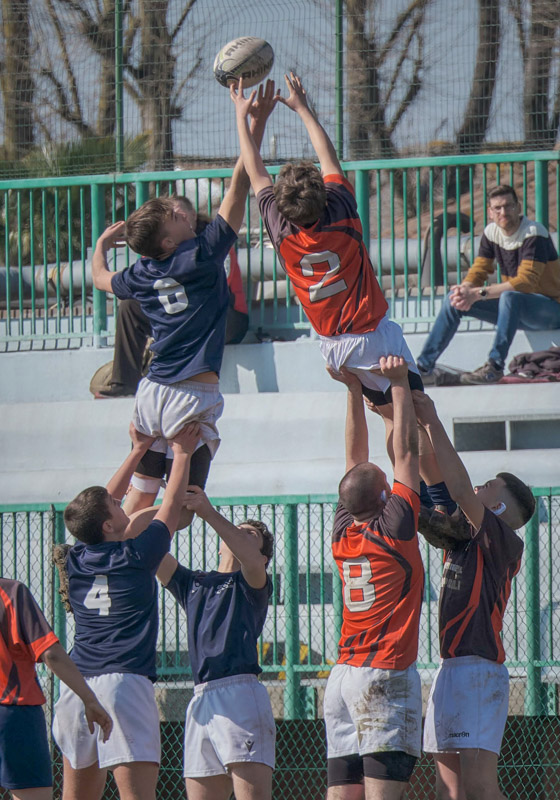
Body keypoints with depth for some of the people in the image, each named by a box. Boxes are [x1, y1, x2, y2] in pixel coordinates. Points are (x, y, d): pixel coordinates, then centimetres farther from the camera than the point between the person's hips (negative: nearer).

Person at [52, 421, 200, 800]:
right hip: (124, 681, -6)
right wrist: (182, 453, 25)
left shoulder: (76, 560, 11)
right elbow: (171, 508, 11)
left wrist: (139, 451, 33)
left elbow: (102, 504, 26)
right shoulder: (135, 557, -3)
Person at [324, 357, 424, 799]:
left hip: (343, 675, 7)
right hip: (386, 673, -7)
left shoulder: (343, 534, 9)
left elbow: (356, 461, 18)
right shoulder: (394, 528, -6)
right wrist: (400, 384, 5)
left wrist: (355, 391, 19)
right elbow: (405, 451, -2)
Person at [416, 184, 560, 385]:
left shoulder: (534, 234, -19)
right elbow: (477, 272, 3)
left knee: (509, 297, -38)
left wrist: (478, 293, -32)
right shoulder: (492, 232, 3)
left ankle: (495, 367, -38)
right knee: (454, 300, -2)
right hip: (515, 309, 7)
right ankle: (424, 366, -3)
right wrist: (465, 291, -22)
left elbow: (525, 283, -28)